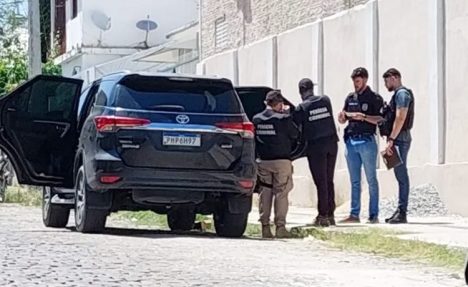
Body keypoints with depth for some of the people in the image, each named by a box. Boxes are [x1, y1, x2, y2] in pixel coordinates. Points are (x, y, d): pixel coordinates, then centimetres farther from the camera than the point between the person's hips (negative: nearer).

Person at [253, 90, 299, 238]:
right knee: (281, 193, 1)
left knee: (265, 193, 9)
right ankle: (280, 226, -3)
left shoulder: (257, 119, 3)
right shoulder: (283, 118, -10)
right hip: (281, 161, -4)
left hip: (263, 161, 4)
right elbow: (295, 134, 1)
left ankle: (265, 226, 8)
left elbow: (254, 138, 8)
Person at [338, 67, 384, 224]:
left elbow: (380, 120, -8)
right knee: (354, 181, 8)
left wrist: (364, 117, -20)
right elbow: (342, 120, 19)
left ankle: (374, 215, 0)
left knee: (371, 180, -2)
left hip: (367, 142, -5)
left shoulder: (375, 98, -1)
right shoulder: (350, 98, 15)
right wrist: (342, 117, -3)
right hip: (351, 142, 6)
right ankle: (354, 214, 11)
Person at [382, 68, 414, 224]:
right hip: (399, 139, 10)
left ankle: (402, 213, -12)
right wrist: (391, 138, 17)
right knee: (400, 175, 10)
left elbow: (400, 118, -20)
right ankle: (400, 211, 12)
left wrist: (391, 139, -22)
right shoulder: (399, 94, 20)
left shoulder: (402, 93, -10)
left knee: (401, 175, -10)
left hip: (400, 139, -10)